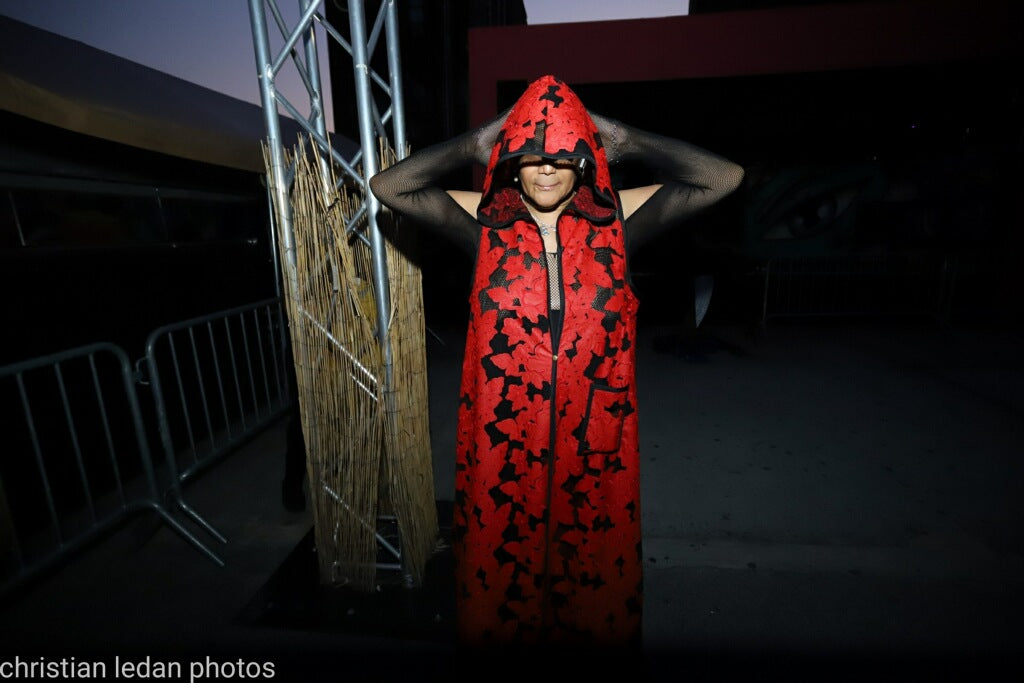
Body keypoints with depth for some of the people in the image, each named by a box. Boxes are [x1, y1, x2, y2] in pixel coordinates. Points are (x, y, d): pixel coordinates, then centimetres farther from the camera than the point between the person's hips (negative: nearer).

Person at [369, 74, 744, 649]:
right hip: (503, 438, 0)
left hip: (595, 437, 1)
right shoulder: (485, 224, -3)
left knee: (596, 563, 22)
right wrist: (475, 144, -4)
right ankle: (504, 631, 51)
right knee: (503, 564, 21)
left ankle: (594, 630, 53)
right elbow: (387, 187, -6)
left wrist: (627, 142, -3)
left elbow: (726, 177, -5)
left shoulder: (617, 221, -3)